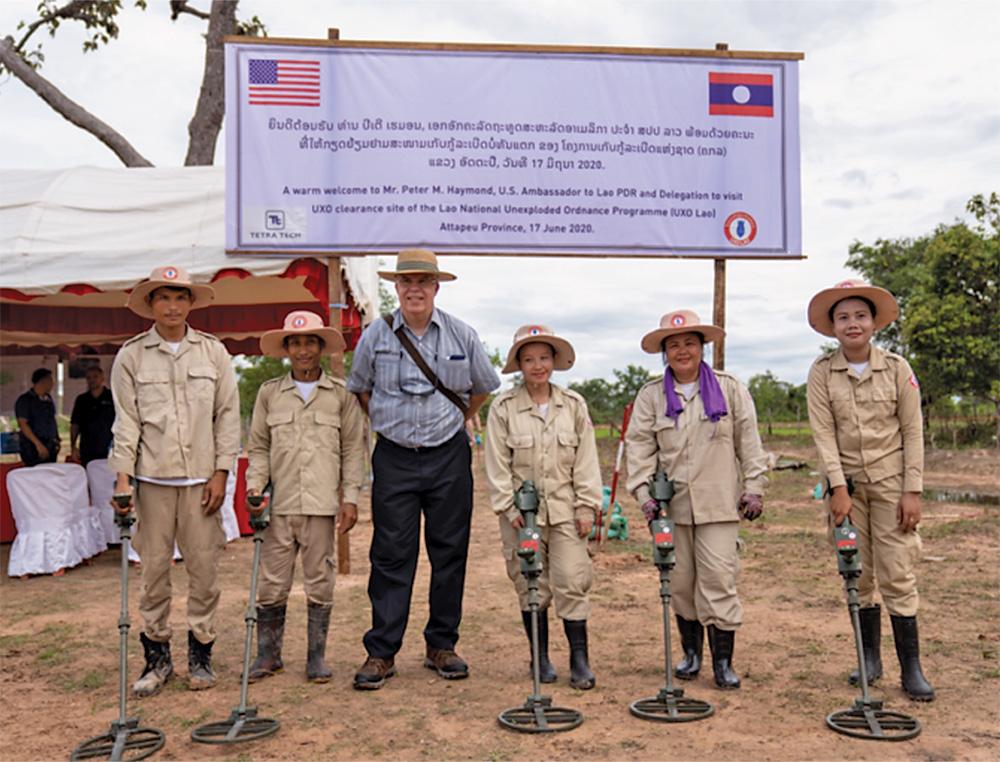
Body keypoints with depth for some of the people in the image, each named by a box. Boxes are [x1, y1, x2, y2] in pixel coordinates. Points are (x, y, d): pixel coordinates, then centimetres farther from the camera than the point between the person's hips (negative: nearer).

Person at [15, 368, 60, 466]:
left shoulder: (48, 399, 15)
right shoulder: (24, 400, -6)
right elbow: (22, 424, -13)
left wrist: (57, 439, 16)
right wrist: (38, 444, -20)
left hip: (50, 447, 7)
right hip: (33, 447, -7)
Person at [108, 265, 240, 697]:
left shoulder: (213, 351, 6)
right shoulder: (131, 356, 5)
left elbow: (228, 414, 6)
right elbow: (126, 421, 4)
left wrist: (221, 472, 0)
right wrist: (122, 477, -4)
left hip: (201, 477, 1)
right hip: (152, 478, 0)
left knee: (204, 565, 3)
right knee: (153, 567, 3)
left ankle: (200, 652, 17)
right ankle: (157, 656, 17)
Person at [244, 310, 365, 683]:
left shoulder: (341, 394, 6)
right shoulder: (269, 393, 9)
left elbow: (353, 448, 7)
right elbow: (257, 447, 13)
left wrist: (350, 496, 1)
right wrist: (254, 487, -1)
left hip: (323, 503, -1)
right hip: (280, 503, 1)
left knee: (320, 582, 5)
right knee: (272, 582, 3)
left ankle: (316, 657, 17)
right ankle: (268, 654, 19)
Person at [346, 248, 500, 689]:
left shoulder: (462, 335, 2)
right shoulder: (375, 336, 2)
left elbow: (483, 387, 17)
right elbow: (360, 388, 17)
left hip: (449, 457, 1)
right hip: (394, 458, -1)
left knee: (449, 551, 5)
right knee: (391, 554, 0)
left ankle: (441, 645, 19)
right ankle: (381, 652, 9)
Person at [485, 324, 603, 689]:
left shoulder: (574, 405, 5)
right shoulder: (503, 408, -1)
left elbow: (586, 460, 6)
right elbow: (497, 464, -2)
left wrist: (587, 506, 1)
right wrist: (508, 506, -8)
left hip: (565, 509, 1)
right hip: (522, 511, -1)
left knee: (572, 582, -2)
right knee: (531, 586, 7)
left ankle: (579, 660, 8)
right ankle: (540, 658, 21)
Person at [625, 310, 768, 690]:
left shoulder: (730, 388, 5)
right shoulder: (650, 396, 6)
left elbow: (748, 441, 7)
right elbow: (639, 446, 4)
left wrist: (753, 486, 2)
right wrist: (644, 492, -5)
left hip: (718, 502, -1)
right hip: (672, 503, 2)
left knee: (719, 579, -6)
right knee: (680, 581, 8)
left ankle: (723, 660, 6)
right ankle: (691, 651, 25)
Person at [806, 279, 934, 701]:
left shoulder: (897, 368, -3)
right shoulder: (821, 372, -3)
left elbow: (913, 432, -1)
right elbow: (824, 434, -6)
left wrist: (912, 491, -6)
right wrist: (838, 488, -13)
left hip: (891, 480, -1)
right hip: (847, 482, 1)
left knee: (897, 573, -2)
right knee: (857, 574, 7)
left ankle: (911, 666, 7)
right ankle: (869, 656, 21)